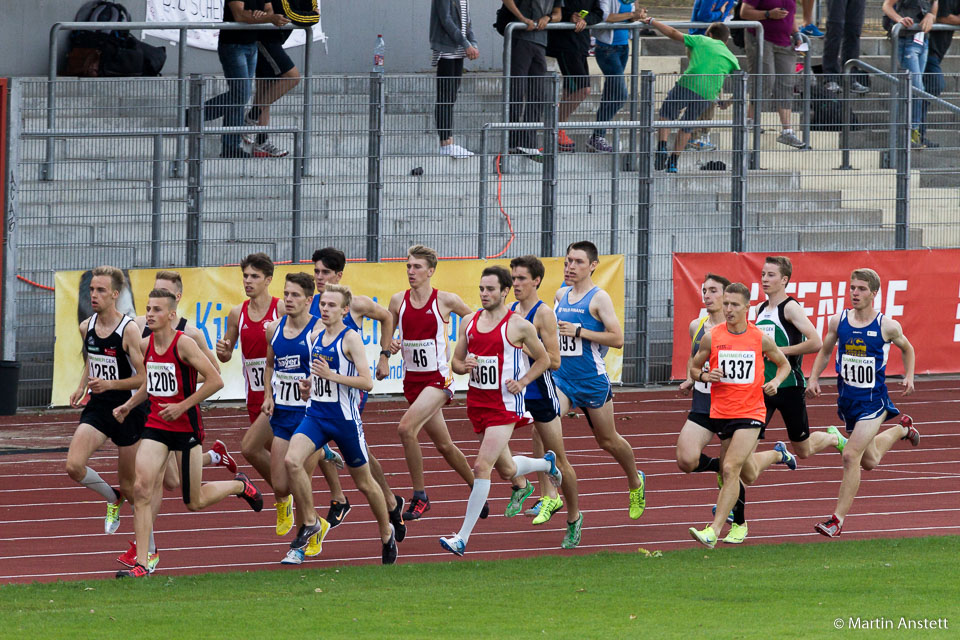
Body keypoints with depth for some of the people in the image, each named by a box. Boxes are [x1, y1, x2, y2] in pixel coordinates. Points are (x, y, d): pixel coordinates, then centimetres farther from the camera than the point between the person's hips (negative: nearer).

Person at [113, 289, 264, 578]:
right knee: (142, 488, -13)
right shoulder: (146, 345, 4)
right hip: (156, 426, 5)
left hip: (186, 426, -5)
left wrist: (182, 406, -19)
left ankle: (239, 486, 37)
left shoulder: (184, 344, -16)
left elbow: (215, 381, -18)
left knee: (195, 502, 6)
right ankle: (142, 564, -11)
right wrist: (128, 406, 9)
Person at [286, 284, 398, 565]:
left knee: (364, 483, 9)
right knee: (291, 460, -21)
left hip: (344, 418, -5)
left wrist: (330, 376, -25)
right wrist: (309, 385, 6)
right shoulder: (316, 335, 8)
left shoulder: (351, 338, -12)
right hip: (316, 414, 5)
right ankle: (310, 521, -5)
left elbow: (367, 383, -18)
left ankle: (386, 533, 31)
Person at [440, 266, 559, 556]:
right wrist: (463, 366, -10)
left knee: (482, 467, -17)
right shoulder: (469, 322, 6)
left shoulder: (519, 326, -8)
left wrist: (522, 382, -10)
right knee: (507, 470, 20)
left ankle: (463, 537, -16)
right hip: (477, 400, 7)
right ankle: (547, 463, 53)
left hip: (505, 403, -7)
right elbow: (456, 361, 14)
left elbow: (543, 360, 4)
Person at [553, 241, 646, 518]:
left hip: (592, 380, -4)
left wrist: (579, 332, -20)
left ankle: (635, 483, 40)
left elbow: (617, 339, -15)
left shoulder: (599, 298, -9)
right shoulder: (561, 295, 10)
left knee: (608, 441, 12)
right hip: (562, 376, 4)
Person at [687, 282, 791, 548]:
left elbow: (784, 364, 17)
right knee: (728, 472, 11)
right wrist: (704, 376, -10)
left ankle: (713, 531, -21)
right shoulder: (711, 338, 0)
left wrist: (775, 382, -4)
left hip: (750, 413, -3)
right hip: (721, 413, 3)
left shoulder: (761, 339, 0)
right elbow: (693, 368, 12)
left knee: (731, 469, -16)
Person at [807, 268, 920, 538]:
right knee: (870, 461, 19)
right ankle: (902, 429, 51)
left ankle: (838, 519, -10)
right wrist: (814, 378, 0)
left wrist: (909, 376, -3)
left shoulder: (887, 326, -9)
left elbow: (907, 349, 11)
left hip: (873, 401, -5)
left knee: (851, 456, -17)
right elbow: (824, 352, 14)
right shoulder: (838, 321, -1)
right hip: (847, 399, 5)